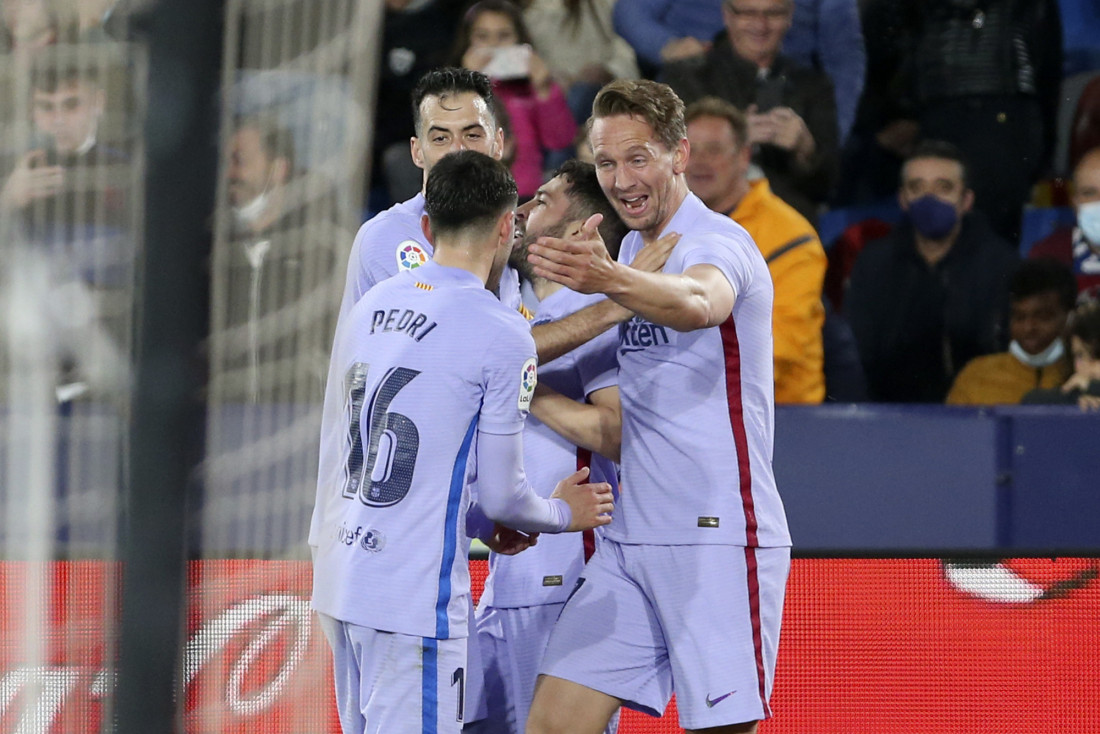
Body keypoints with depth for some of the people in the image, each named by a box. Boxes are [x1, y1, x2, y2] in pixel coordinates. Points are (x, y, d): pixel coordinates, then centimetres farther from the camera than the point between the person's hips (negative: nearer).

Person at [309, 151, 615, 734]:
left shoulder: (369, 308, 11)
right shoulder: (502, 334, -10)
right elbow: (501, 494, -6)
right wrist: (563, 513, 16)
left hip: (338, 579, 8)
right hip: (412, 597, -8)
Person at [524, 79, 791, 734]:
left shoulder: (719, 243, -10)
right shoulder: (634, 249, 16)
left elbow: (698, 304, -37)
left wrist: (608, 280, -56)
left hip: (718, 538, -8)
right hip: (630, 540, 8)